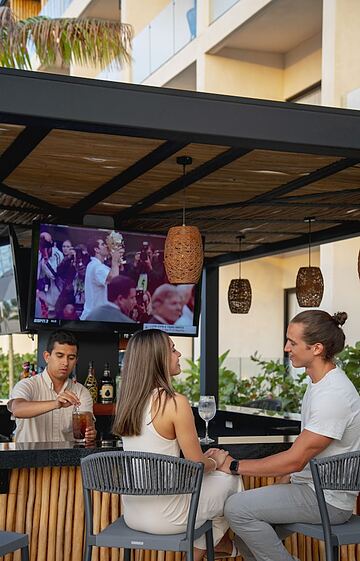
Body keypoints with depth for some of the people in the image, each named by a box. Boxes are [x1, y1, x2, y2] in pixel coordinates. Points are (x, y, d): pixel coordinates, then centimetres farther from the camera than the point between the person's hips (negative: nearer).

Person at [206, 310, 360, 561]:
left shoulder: (332, 395, -24)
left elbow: (295, 459, -22)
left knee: (237, 508, -19)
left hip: (328, 501, -10)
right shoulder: (320, 382, 10)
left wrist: (234, 465, -16)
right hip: (311, 485, 10)